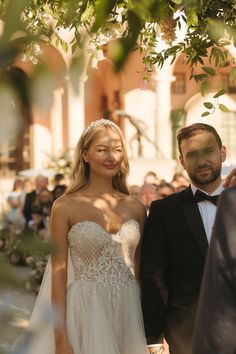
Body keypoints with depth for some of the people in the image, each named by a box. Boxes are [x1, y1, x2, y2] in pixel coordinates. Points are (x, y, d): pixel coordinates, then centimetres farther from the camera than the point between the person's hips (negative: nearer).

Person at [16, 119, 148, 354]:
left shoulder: (135, 207, 6)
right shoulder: (65, 206, -4)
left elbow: (139, 267, 13)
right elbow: (58, 274, -6)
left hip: (129, 313, 3)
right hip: (85, 312, -3)